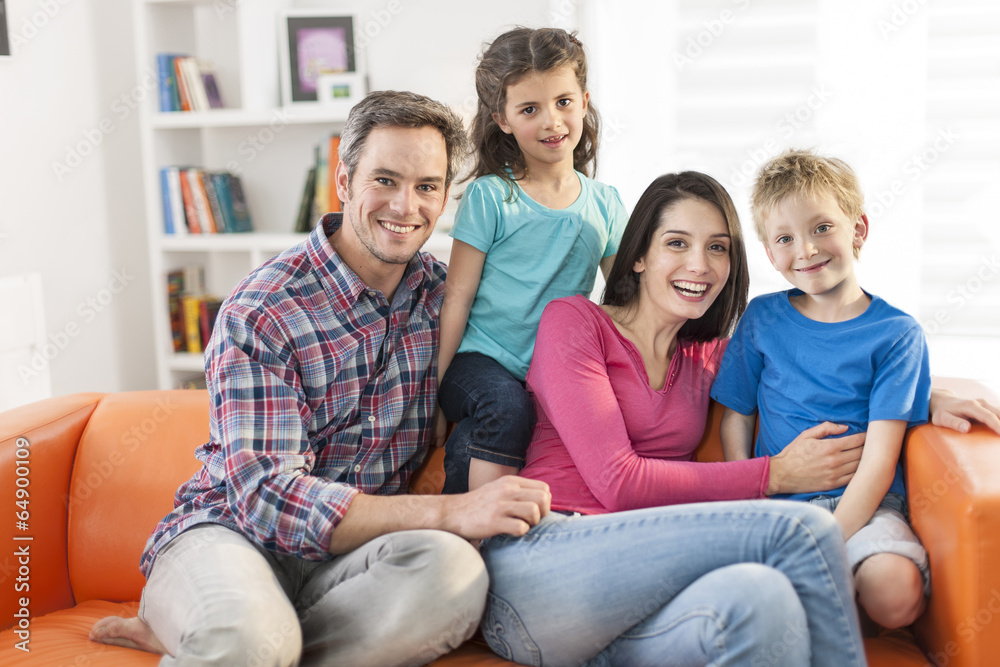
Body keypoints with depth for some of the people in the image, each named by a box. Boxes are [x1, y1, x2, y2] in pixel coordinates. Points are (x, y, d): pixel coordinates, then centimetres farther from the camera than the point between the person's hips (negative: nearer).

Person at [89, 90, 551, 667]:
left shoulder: (441, 291, 3)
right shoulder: (259, 314, -13)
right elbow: (265, 495, -21)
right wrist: (450, 512, -29)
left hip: (351, 553, 6)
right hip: (230, 531, -5)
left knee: (453, 572, -31)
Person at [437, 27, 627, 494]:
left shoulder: (605, 204, 9)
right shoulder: (489, 197, -3)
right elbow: (457, 298, -3)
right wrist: (433, 386, -4)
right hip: (483, 361, -2)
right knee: (507, 408, -35)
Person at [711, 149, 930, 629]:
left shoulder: (898, 334, -2)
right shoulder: (761, 319, 7)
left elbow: (880, 459, -8)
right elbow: (736, 420, 10)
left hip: (865, 505, -1)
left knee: (895, 591, -31)